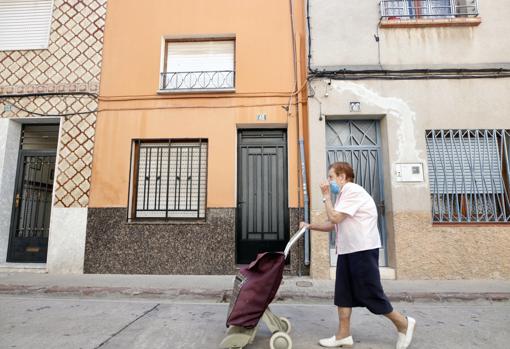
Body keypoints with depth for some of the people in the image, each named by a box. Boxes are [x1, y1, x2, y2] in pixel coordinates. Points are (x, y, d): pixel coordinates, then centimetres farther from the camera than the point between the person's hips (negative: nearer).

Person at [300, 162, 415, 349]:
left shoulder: (353, 191, -15)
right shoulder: (344, 194, 17)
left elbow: (334, 218, -22)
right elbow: (332, 225, 17)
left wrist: (326, 197, -10)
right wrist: (310, 226, 9)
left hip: (363, 250, -10)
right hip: (347, 250, 10)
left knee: (370, 294, 0)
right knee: (343, 292, 8)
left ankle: (403, 324, 21)